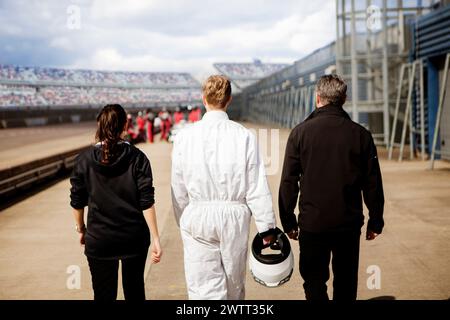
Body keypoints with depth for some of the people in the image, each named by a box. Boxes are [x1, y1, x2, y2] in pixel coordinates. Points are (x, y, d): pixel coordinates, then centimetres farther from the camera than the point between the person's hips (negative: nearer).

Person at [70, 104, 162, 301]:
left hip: (99, 240, -1)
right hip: (134, 238, 1)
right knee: (135, 291, 19)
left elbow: (77, 202, 0)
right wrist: (155, 238, -6)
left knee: (104, 294, 8)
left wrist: (81, 229, 17)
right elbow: (147, 202, -11)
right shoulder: (137, 158, -8)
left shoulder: (84, 160, -6)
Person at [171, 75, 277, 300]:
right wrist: (266, 227, 2)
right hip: (235, 216, 1)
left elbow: (178, 188, 0)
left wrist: (183, 221, 14)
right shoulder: (244, 136, -7)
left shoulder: (185, 136, -6)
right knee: (235, 288, 18)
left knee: (204, 289, 2)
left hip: (197, 217, 0)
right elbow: (257, 186, -6)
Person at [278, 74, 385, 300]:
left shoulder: (300, 132, -5)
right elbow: (373, 183, 1)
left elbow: (288, 182, -4)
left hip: (312, 223, -1)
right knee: (346, 282, 14)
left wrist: (288, 221, 4)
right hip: (349, 224, 2)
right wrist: (375, 221, 11)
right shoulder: (360, 134, -2)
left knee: (314, 281, 10)